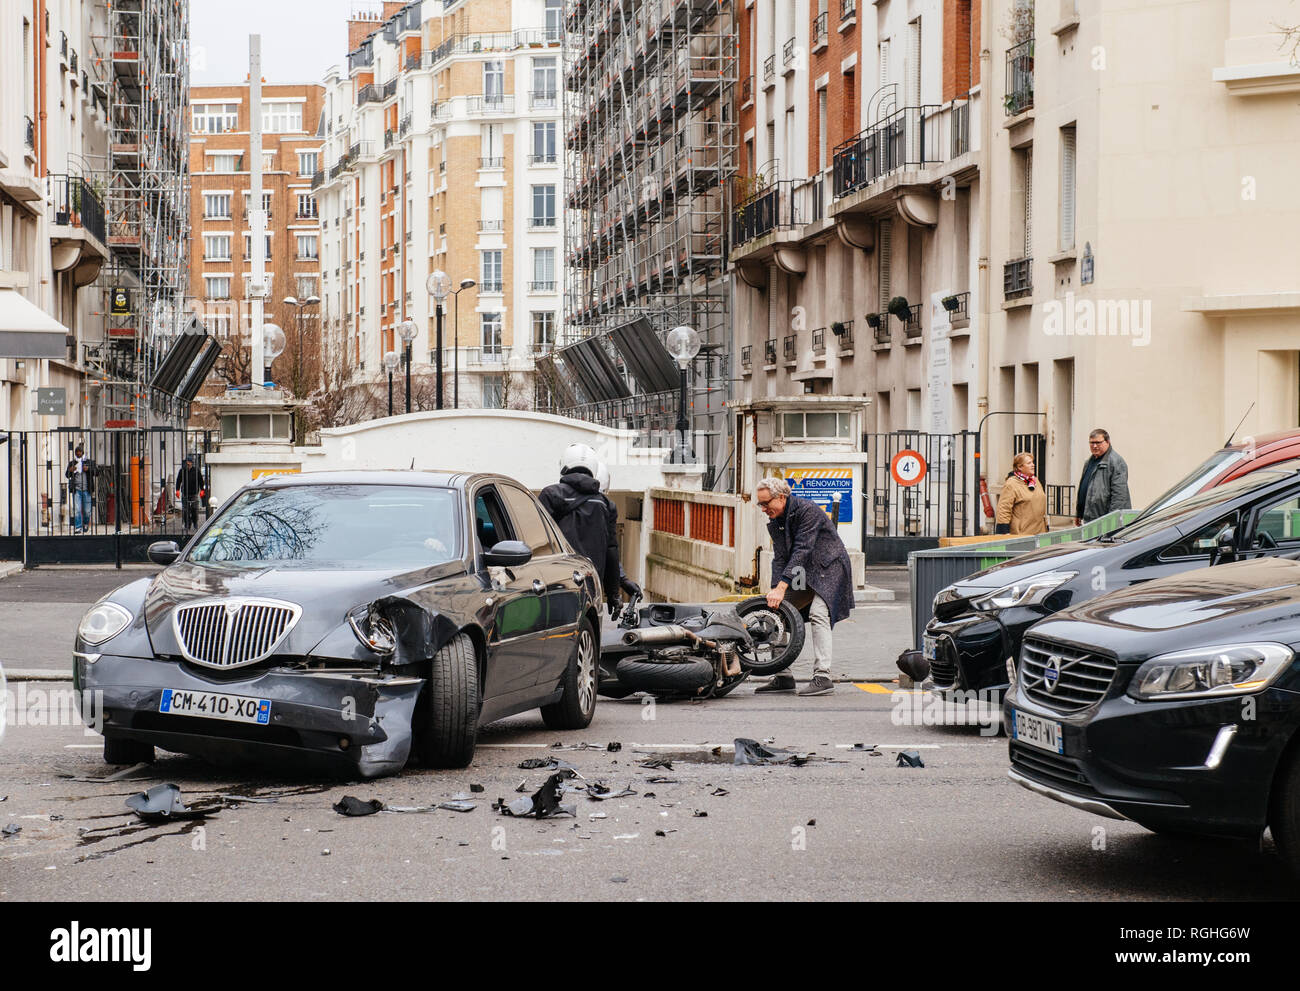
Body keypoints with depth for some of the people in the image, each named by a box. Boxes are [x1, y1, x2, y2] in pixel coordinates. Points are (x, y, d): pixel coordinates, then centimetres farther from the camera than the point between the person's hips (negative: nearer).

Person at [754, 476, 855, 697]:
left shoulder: (807, 510, -21)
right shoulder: (774, 521, 4)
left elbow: (801, 550, -29)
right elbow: (780, 557, -3)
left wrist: (782, 587, -34)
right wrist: (775, 590, -19)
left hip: (829, 568, -9)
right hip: (803, 573, 9)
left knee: (818, 614, -27)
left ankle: (822, 677, -29)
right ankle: (783, 676, 7)